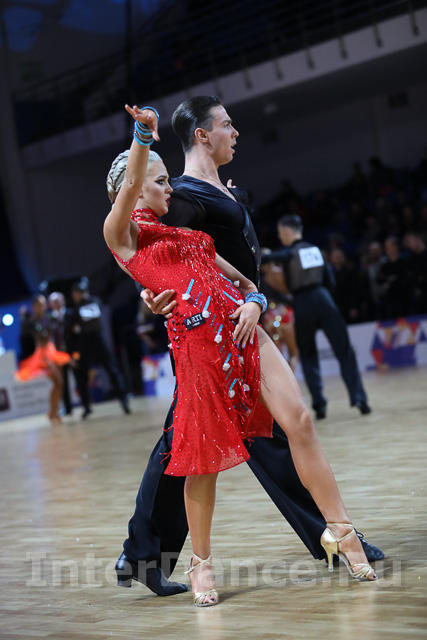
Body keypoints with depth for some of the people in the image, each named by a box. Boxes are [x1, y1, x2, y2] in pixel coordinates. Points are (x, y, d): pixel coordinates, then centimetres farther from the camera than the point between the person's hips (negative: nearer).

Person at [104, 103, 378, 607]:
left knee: (299, 420, -6)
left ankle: (339, 531, 1)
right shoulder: (122, 233, 7)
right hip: (196, 340, -6)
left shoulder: (181, 232, 25)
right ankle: (201, 562, 16)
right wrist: (143, 135, -26)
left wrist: (253, 301, 3)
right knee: (205, 458, 0)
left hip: (242, 330, 6)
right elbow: (129, 184, -14)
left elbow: (242, 279, 23)